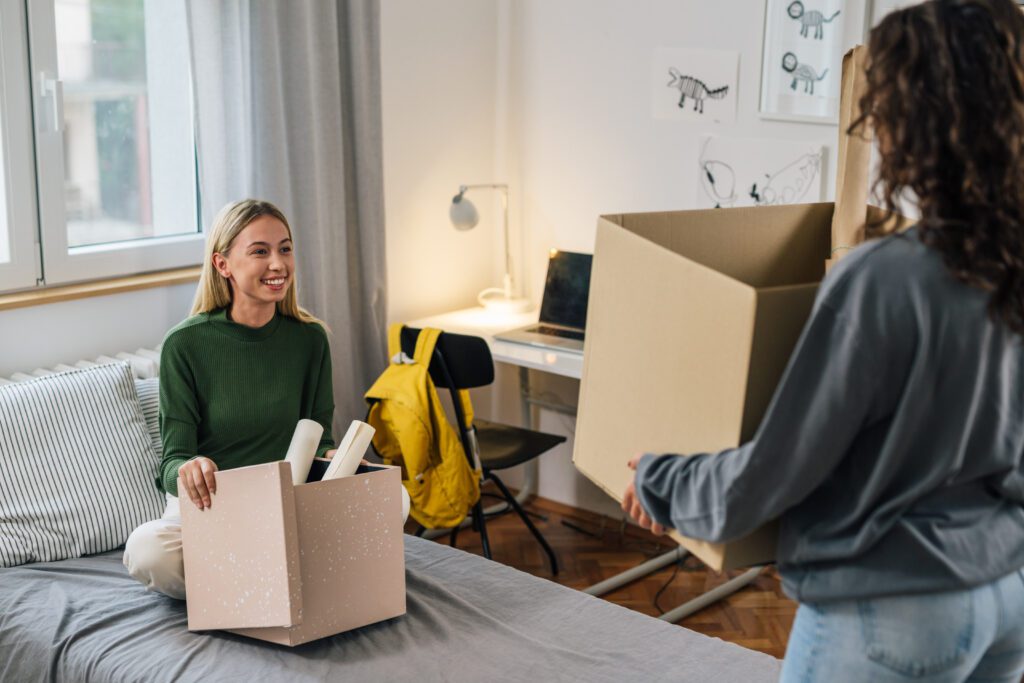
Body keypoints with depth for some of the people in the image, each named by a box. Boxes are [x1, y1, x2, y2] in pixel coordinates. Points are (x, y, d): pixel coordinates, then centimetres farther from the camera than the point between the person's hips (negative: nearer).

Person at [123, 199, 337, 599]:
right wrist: (188, 468, -36)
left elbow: (319, 438, 8)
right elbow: (173, 459, -11)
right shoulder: (185, 344, -9)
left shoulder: (308, 339, 1)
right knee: (147, 551, -36)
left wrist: (335, 458, -17)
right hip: (206, 509, -2)